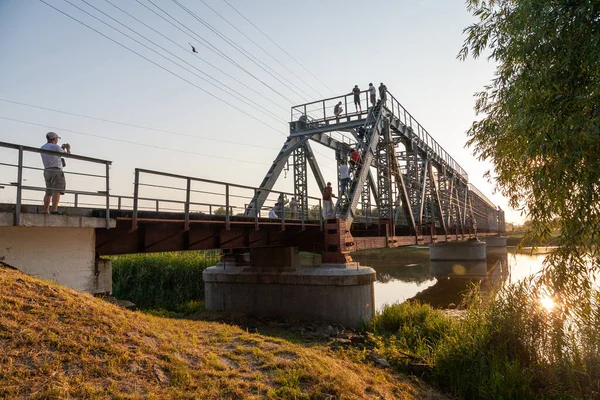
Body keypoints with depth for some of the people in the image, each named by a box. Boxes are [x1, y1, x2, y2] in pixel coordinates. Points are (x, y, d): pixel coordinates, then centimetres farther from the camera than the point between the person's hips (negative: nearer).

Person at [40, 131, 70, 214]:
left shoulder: (42, 148, 17)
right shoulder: (55, 146, -6)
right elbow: (67, 155, 5)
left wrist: (61, 149, 33)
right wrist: (68, 149, 26)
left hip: (47, 171, 8)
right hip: (56, 170, -8)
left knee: (48, 192, 10)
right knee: (57, 191, -13)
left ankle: (45, 211, 7)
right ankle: (54, 210, -22)